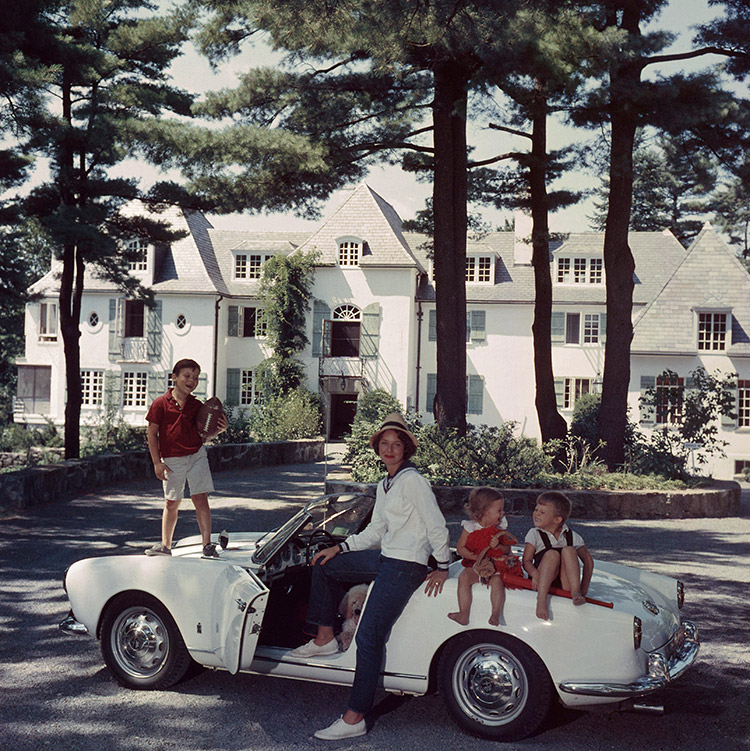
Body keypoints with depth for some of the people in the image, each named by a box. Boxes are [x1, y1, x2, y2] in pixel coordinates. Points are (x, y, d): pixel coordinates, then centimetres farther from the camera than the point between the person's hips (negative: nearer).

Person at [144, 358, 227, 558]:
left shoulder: (196, 405, 6)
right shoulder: (160, 403, -5)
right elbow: (152, 433, -2)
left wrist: (219, 429, -9)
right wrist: (157, 462, -6)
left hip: (197, 455, 2)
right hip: (172, 460, -2)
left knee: (201, 499, -2)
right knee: (172, 503, 7)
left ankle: (207, 545, 2)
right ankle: (165, 545, 22)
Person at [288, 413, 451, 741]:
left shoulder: (412, 481, -13)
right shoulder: (384, 486, 15)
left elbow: (437, 526, -13)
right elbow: (375, 531, 20)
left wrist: (443, 568, -10)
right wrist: (340, 547, 11)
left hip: (406, 566, -10)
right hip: (386, 557, 10)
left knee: (369, 638, -14)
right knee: (325, 565, 17)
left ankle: (354, 719, -9)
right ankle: (325, 638, 22)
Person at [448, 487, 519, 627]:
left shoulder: (500, 529, 5)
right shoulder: (470, 527, -1)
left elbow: (507, 550, 7)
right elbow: (460, 547, -1)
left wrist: (498, 546, -16)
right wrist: (476, 557, -14)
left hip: (495, 566, 0)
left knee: (497, 580, -31)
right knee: (464, 577, -27)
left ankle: (496, 614, -27)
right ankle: (463, 614, -26)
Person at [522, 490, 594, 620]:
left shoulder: (572, 536, 6)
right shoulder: (534, 534, 5)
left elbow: (588, 561, 7)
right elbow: (526, 561, -4)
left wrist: (584, 590, -4)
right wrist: (535, 574, -27)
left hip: (565, 585, 1)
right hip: (542, 583, -1)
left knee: (568, 550, -19)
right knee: (552, 554, -28)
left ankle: (575, 592, -30)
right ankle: (541, 599, -40)